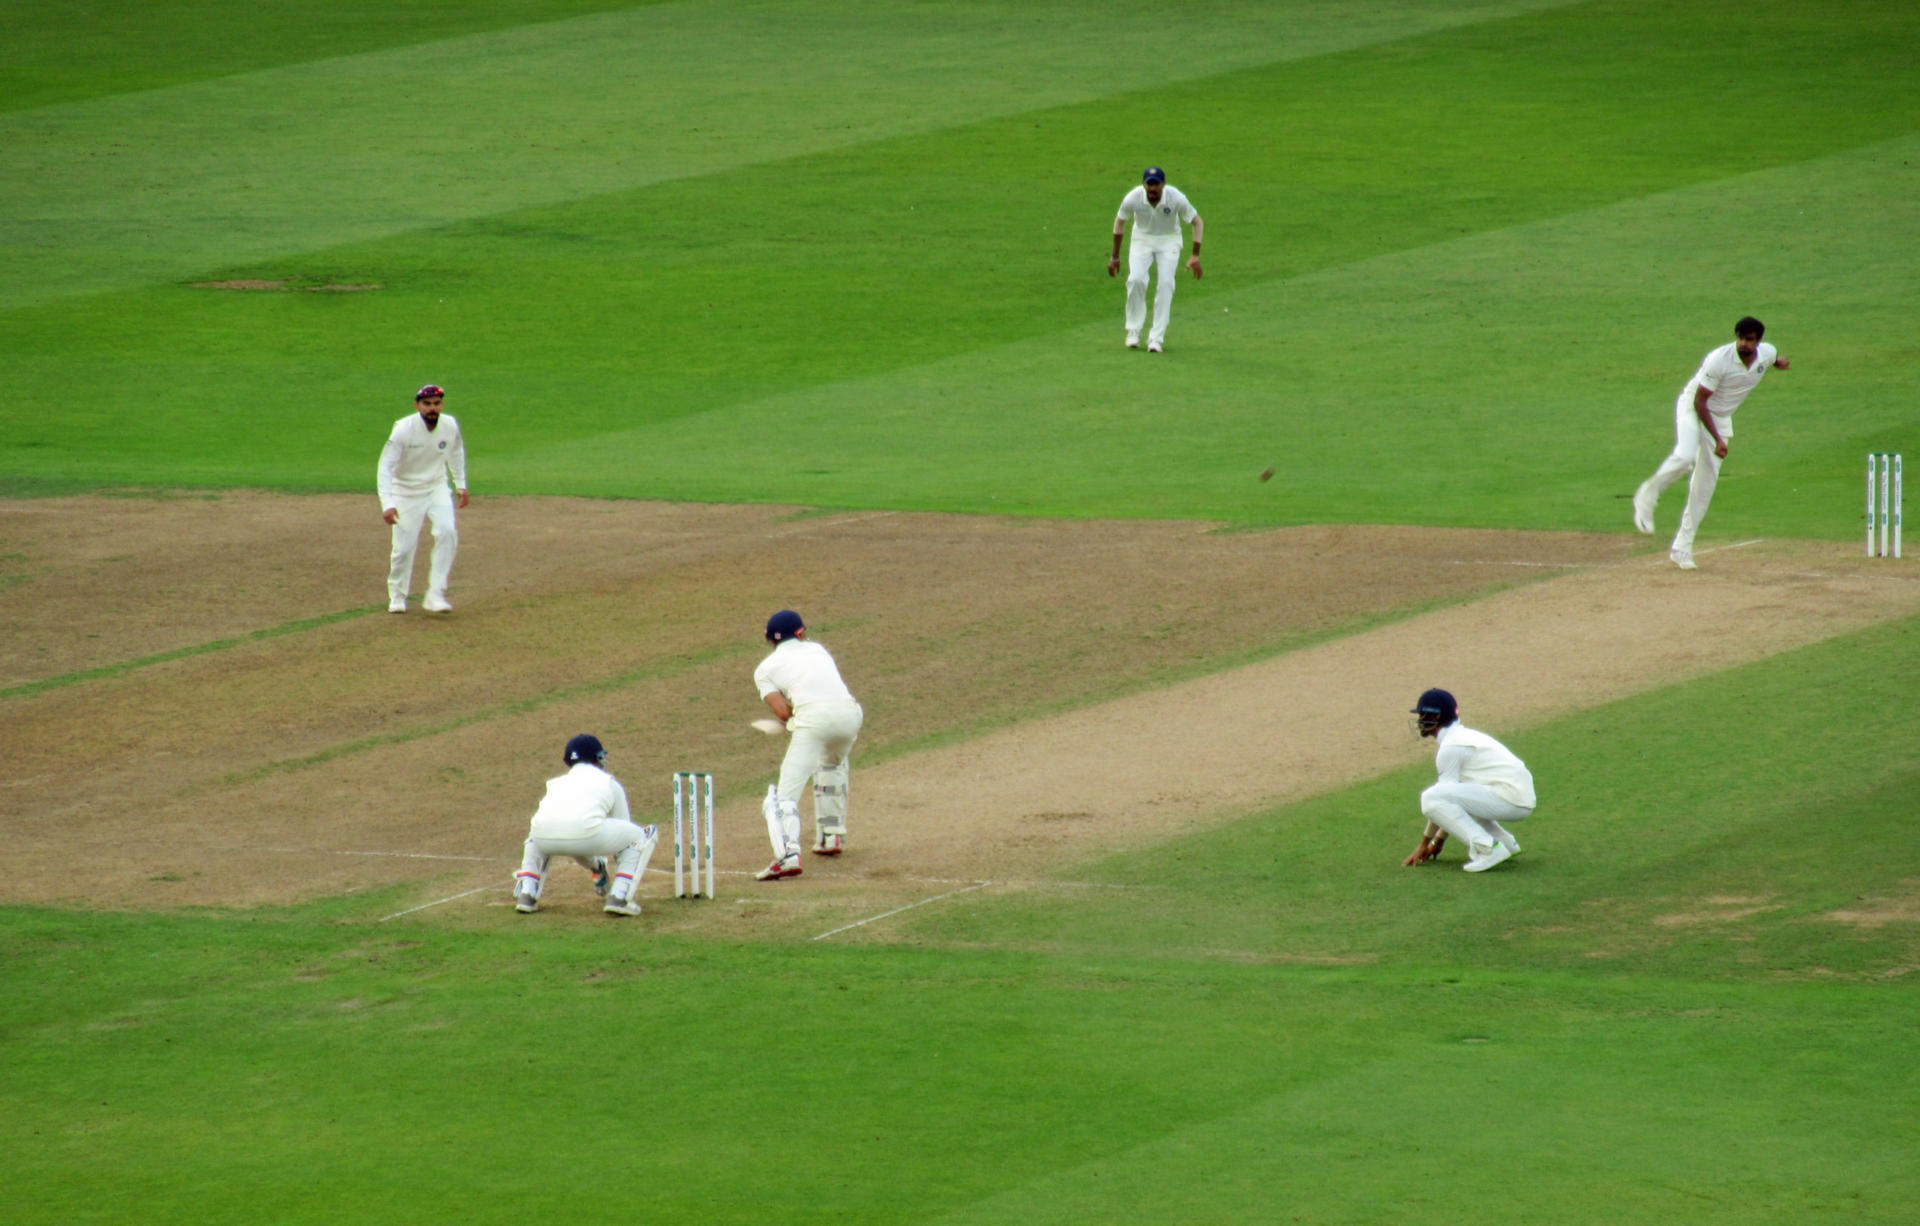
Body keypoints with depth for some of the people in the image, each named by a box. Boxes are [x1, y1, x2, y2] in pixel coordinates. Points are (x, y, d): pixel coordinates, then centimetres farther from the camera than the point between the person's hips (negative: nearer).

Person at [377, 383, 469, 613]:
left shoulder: (450, 426, -9)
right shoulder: (403, 430, -22)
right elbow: (385, 466, -24)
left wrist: (460, 484, 12)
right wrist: (387, 504, -34)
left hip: (437, 489, 3)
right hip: (407, 493, -3)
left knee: (447, 532, -20)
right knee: (404, 547, -6)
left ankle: (436, 594, -15)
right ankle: (397, 596, 20)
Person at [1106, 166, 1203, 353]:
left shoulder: (1177, 199, -25)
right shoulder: (1132, 199, -21)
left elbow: (1197, 222, -11)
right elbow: (1119, 221, -2)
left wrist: (1196, 256, -19)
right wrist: (1115, 257, 2)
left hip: (1168, 241, -1)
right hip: (1142, 238, 1)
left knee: (1166, 282, -18)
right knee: (1136, 279, -21)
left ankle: (1156, 337, -14)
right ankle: (1133, 331, -3)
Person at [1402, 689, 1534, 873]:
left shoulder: (1451, 747, -9)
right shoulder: (1463, 735, 22)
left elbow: (1440, 800, -7)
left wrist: (1425, 844, 1)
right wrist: (1438, 841, 26)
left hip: (1510, 800, -10)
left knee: (1431, 798, -19)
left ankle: (1487, 848, -22)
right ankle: (1506, 842, 19)